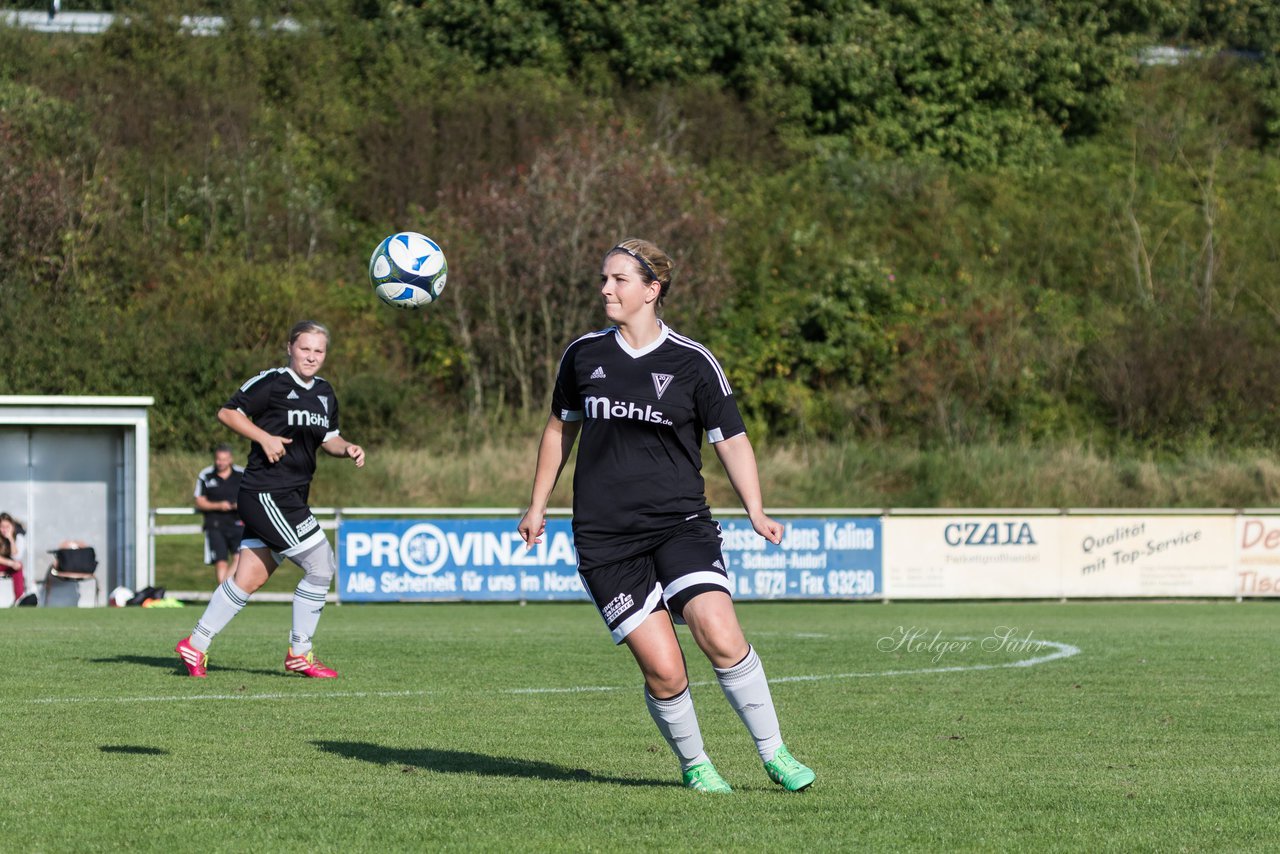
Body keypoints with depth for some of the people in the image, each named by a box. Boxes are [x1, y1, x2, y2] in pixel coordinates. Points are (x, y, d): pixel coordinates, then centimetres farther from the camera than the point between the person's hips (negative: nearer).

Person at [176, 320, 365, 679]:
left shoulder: (325, 393, 14)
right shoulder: (272, 382, -9)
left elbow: (327, 438, 24)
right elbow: (227, 412, -7)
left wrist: (347, 448, 3)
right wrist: (264, 437, -17)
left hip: (291, 498, 8)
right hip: (265, 494, -8)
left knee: (248, 579, 8)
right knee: (321, 566, -10)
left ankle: (195, 645, 17)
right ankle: (300, 653, 2)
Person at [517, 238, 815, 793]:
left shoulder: (693, 363, 0)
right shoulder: (583, 355, 8)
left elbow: (731, 440, 4)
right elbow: (560, 428, 22)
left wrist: (756, 512, -8)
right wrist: (538, 506, 23)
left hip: (680, 524, -1)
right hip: (605, 537, 1)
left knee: (720, 635, -22)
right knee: (663, 671, -10)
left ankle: (773, 753, -5)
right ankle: (694, 764, 14)